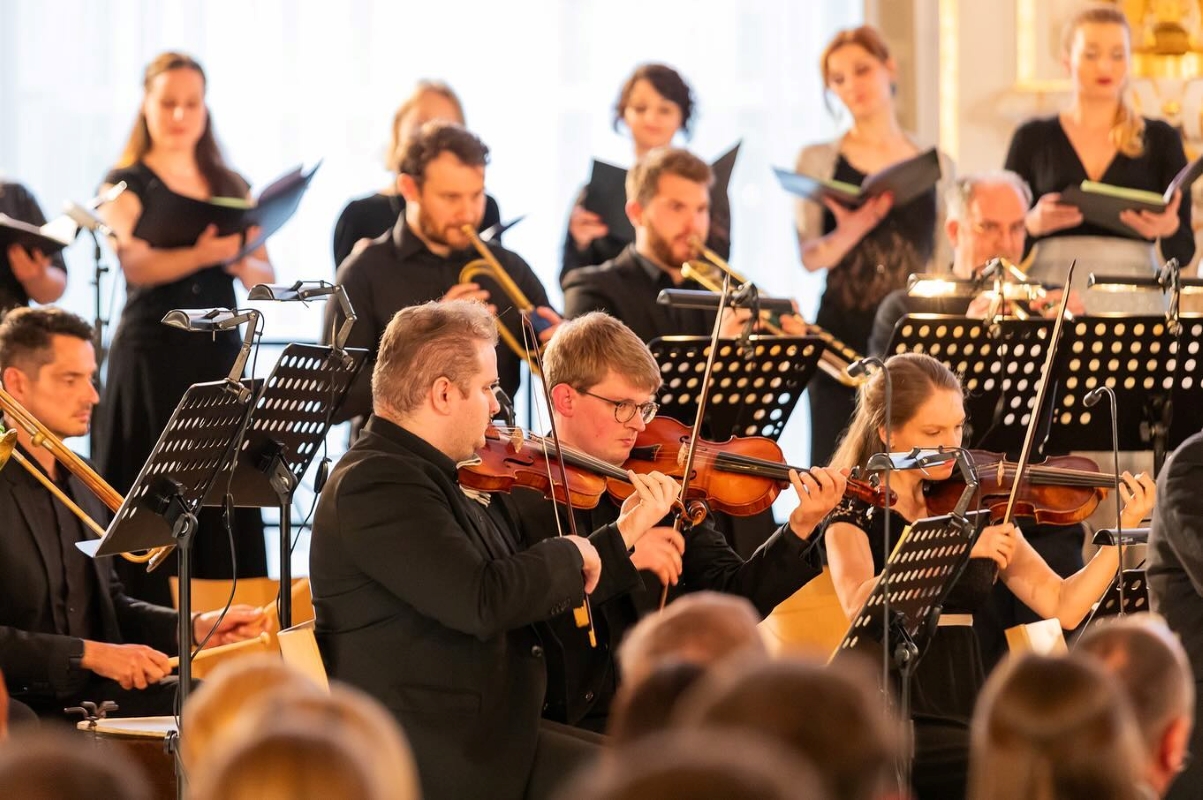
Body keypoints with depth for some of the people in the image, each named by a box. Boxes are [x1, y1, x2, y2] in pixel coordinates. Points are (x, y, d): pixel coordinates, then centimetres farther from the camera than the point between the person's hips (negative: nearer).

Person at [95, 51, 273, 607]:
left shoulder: (231, 189, 14)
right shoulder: (127, 184, 0)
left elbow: (266, 277, 9)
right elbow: (137, 267, -16)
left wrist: (239, 260, -14)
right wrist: (203, 254, -34)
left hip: (220, 353, 4)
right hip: (152, 357, -4)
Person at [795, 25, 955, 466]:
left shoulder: (936, 166, 11)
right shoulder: (818, 161, 6)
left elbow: (944, 263, 13)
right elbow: (810, 256, -4)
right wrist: (850, 230, -25)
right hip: (843, 335, -1)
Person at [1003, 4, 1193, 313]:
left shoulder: (1160, 140, 10)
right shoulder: (1033, 139, 10)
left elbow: (1182, 253, 7)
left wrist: (1168, 228, -15)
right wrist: (1033, 224, -13)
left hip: (1132, 300, 0)